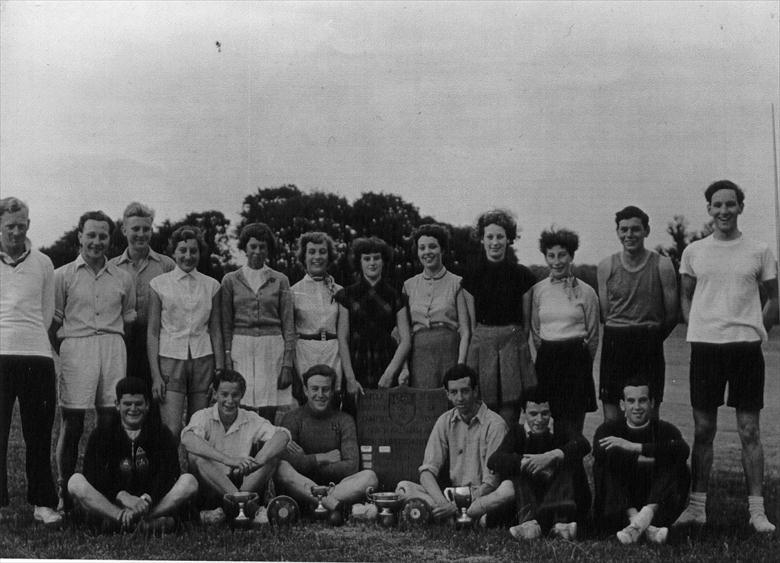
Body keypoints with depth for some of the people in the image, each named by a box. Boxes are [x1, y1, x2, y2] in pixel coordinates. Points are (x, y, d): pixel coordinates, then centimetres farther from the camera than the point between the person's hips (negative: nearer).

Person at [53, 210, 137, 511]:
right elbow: (53, 322, 6)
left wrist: (116, 345, 7)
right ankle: (65, 493, 3)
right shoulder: (63, 275, 6)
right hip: (76, 349, -2)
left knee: (110, 422, 1)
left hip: (114, 349, 3)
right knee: (72, 424, -4)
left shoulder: (122, 278, 14)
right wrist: (67, 350, -2)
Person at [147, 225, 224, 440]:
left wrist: (220, 371, 3)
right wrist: (155, 374, -5)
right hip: (170, 359, -2)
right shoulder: (159, 284, 3)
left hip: (203, 360, 2)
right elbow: (152, 332, 2)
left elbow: (215, 331, 11)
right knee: (171, 431, -12)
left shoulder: (211, 285, 9)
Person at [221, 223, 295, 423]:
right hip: (241, 348, 0)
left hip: (272, 348, 0)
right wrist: (227, 360, -1)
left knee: (268, 416, -2)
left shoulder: (280, 280, 8)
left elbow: (288, 324, 6)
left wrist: (287, 364, -2)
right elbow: (226, 324, 9)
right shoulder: (231, 280, 9)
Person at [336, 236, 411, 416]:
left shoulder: (394, 297, 9)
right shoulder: (347, 295, 8)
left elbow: (406, 340, 4)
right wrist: (350, 378, -6)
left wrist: (390, 373, -8)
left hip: (386, 367, 1)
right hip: (356, 366, 0)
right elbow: (342, 340, 3)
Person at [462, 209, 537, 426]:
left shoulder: (522, 276, 4)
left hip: (513, 345, -1)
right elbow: (471, 322, 9)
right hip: (482, 346, 1)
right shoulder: (472, 277, 7)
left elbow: (526, 320, 8)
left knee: (509, 413, -5)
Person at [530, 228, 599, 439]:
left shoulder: (585, 291, 1)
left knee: (573, 421, -5)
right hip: (547, 360, 2)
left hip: (577, 357, -2)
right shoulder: (538, 290, 6)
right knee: (555, 417, 0)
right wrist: (548, 355, 13)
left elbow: (593, 335, 9)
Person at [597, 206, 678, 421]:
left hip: (650, 341, -1)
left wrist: (651, 338, 7)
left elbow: (672, 314, 2)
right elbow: (604, 312, 7)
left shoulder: (662, 265, -2)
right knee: (610, 403, 2)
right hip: (614, 341, 1)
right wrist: (620, 335, 2)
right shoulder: (606, 266, 4)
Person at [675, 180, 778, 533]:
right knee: (703, 429, 6)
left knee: (750, 430, 1)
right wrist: (696, 328, 4)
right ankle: (697, 505, 12)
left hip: (746, 345, -1)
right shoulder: (694, 252, 7)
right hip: (704, 345, 1)